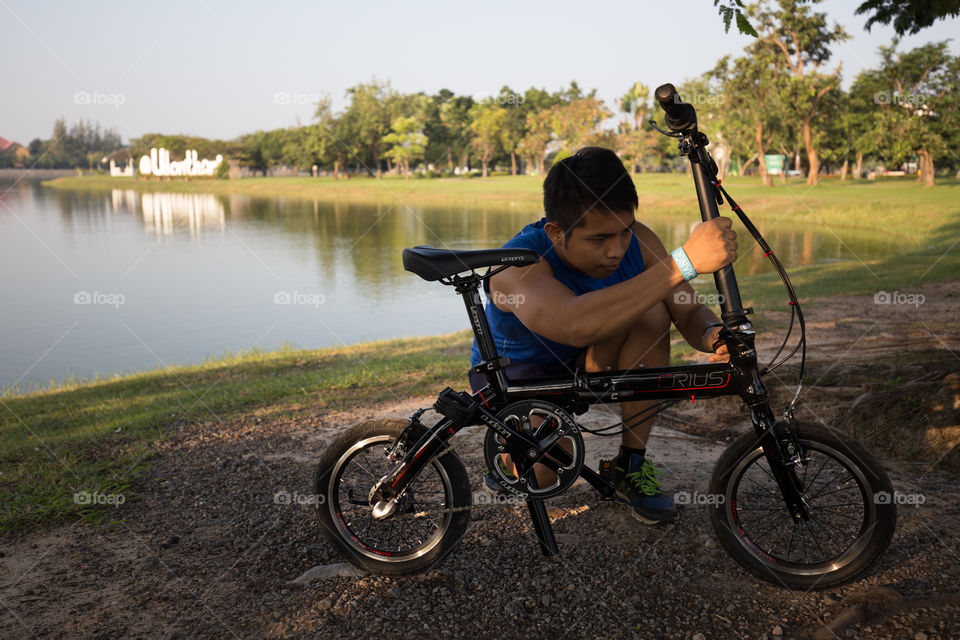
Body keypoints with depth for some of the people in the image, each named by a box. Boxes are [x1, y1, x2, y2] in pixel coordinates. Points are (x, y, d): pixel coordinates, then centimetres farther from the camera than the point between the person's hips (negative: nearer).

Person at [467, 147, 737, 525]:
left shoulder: (637, 241, -19)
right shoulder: (519, 263, -36)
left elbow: (689, 312, -15)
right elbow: (575, 324, -56)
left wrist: (713, 336, -41)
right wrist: (684, 262, -61)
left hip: (582, 364, 5)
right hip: (514, 371, -4)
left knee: (651, 311, -25)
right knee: (540, 471, -33)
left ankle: (631, 465, -13)